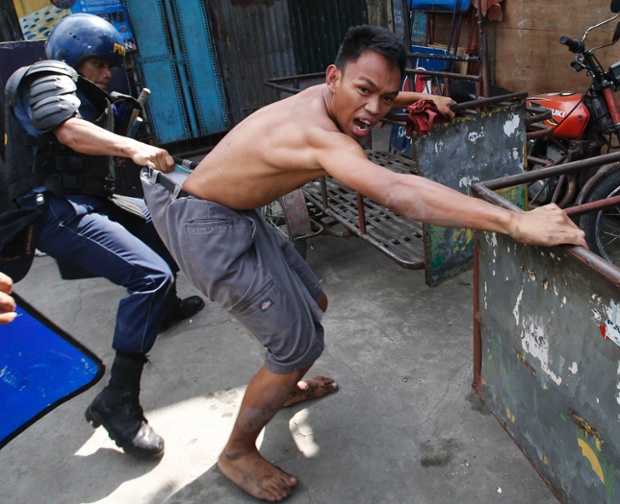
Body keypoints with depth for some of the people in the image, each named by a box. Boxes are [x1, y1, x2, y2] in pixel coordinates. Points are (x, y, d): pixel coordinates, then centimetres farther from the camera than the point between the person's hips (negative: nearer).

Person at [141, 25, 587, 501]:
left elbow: (378, 97, 23)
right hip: (206, 226, -10)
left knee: (313, 304, 19)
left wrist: (424, 98, 29)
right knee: (300, 344, -7)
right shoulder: (319, 135, -33)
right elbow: (397, 191, -49)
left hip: (239, 216, 10)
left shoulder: (323, 97, -4)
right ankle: (237, 453, 16)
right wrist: (515, 222, -52)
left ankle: (285, 387, 48)